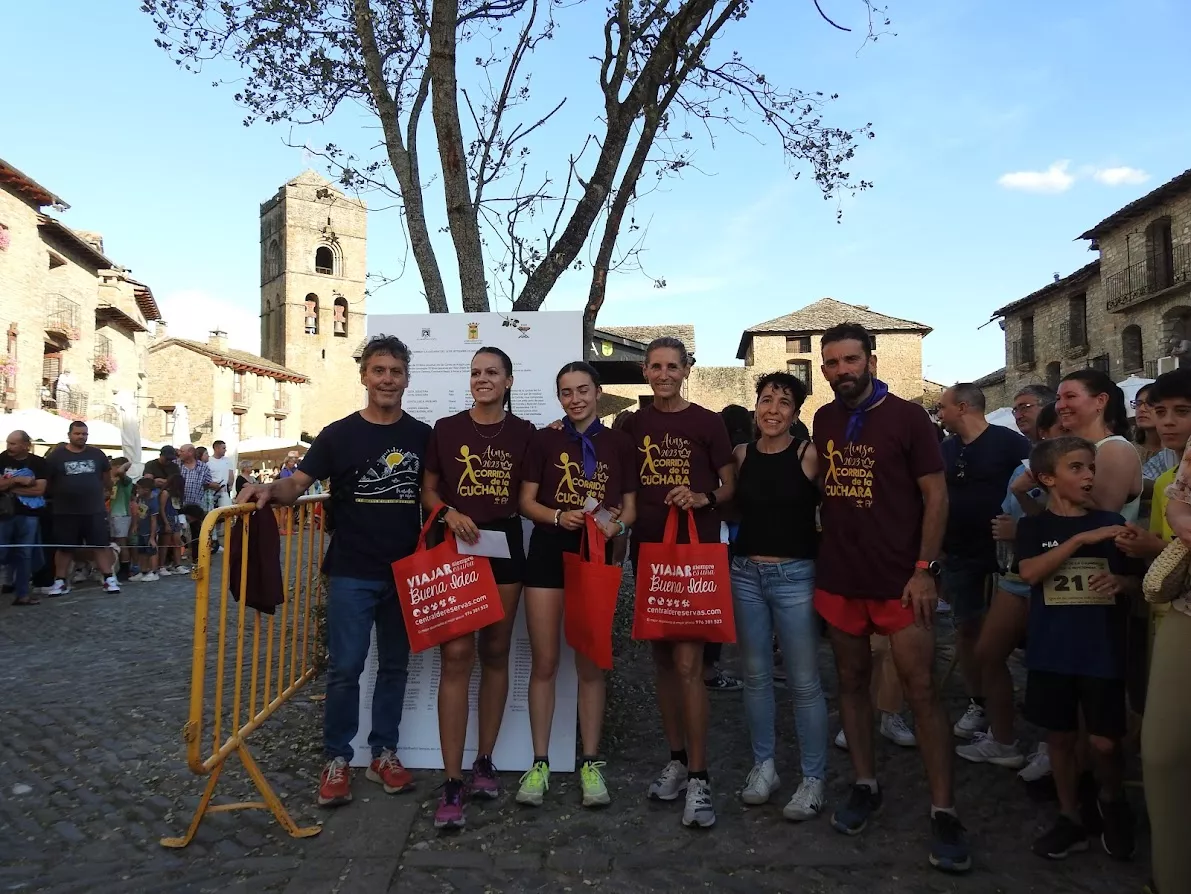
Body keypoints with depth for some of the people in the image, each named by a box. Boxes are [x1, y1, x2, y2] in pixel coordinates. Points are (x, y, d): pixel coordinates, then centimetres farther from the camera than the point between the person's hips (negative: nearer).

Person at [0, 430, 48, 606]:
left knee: (24, 554, 6)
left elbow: (39, 489, -8)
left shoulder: (38, 463, 1)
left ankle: (22, 593, 12)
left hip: (28, 514, 0)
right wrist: (17, 480, -16)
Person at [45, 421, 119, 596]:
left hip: (95, 511, 1)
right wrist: (60, 495, 5)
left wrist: (103, 493, 20)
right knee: (64, 547, 8)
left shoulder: (97, 454, 6)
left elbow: (106, 476, 18)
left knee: (101, 545, 0)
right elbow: (46, 482, 4)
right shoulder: (56, 456, -1)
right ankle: (60, 581, 17)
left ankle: (109, 579, 2)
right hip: (65, 512, -1)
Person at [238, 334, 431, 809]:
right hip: (351, 573, -2)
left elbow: (432, 497, 10)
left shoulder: (422, 436, 4)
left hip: (405, 573, 3)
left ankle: (384, 753, 25)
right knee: (345, 667, 0)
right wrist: (271, 490, -27)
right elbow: (297, 484, -5)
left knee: (394, 665, 11)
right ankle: (337, 759, 16)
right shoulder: (339, 434, -2)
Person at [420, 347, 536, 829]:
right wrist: (449, 512, -12)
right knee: (456, 656, -9)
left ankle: (484, 763, 24)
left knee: (495, 654, 9)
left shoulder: (524, 433, 6)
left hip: (504, 545, 2)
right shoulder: (445, 429, 4)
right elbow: (427, 490, 6)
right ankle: (452, 783, -5)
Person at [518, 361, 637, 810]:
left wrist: (616, 525, -14)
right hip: (548, 553, 0)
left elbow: (630, 506, 8)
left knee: (591, 665, 9)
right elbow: (526, 501, 2)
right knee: (544, 663, 4)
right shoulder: (544, 440, 3)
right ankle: (540, 763, 17)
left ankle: (590, 764, 21)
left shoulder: (619, 443, 6)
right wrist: (557, 516, -17)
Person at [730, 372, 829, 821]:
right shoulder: (740, 455, 5)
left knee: (804, 682, 1)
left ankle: (814, 779, 17)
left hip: (795, 576, -4)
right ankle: (763, 766, 29)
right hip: (746, 574, 4)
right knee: (755, 675, 13)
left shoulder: (809, 455, -6)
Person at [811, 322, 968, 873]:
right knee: (852, 681, 12)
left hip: (899, 579, -4)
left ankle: (943, 812, 7)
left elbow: (936, 495, -6)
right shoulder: (824, 420, 8)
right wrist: (827, 548, 8)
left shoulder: (907, 417, -5)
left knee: (921, 689, -3)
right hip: (839, 578, 5)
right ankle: (865, 786, 27)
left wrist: (924, 568, -13)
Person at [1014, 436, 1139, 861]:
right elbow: (1029, 572, -16)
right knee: (1060, 736, 10)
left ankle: (1112, 800, 30)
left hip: (1102, 651, 0)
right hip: (1051, 651, 0)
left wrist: (1118, 582, -15)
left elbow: (1136, 581, 8)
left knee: (1104, 742, 0)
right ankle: (1070, 818, 28)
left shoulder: (1111, 522, 3)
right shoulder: (1034, 526, 0)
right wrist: (1081, 539, -22)